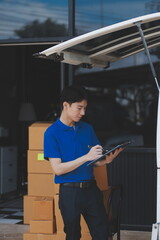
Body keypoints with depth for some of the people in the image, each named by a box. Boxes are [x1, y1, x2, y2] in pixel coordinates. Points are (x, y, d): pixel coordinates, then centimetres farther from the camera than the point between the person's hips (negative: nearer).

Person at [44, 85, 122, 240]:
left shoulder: (87, 129, 7)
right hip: (70, 192, -4)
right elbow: (58, 168, -15)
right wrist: (86, 157, -23)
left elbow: (95, 161, 11)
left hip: (91, 188, 4)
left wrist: (106, 160, -13)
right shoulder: (52, 133, -8)